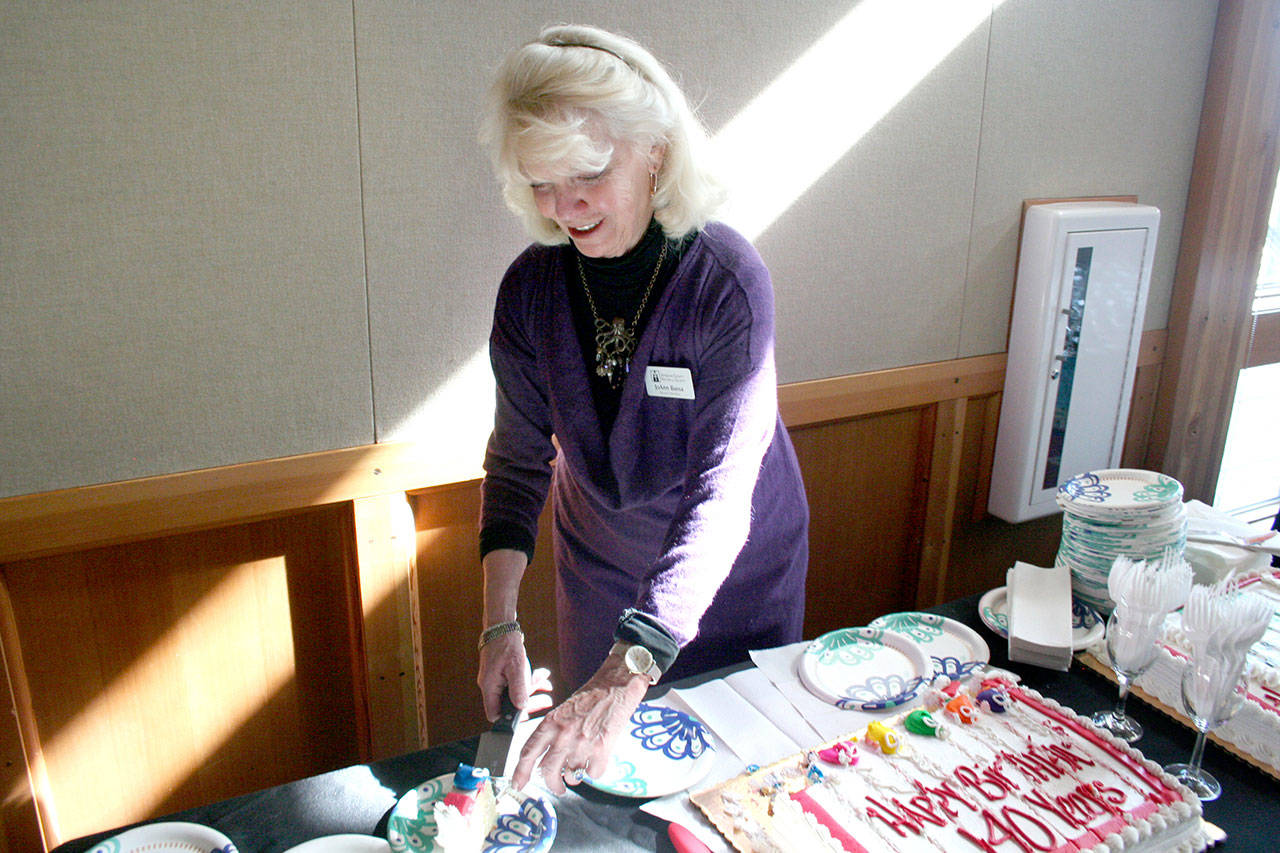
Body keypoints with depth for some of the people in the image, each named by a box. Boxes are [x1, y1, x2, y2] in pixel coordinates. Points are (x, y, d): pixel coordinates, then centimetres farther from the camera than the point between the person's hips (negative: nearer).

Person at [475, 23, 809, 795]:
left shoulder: (729, 281, -28)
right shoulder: (531, 288, -15)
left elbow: (722, 496, -34)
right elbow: (519, 459, -8)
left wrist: (630, 672, -44)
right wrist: (500, 623, -19)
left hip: (731, 578, -3)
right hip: (601, 575, 3)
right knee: (594, 769, 22)